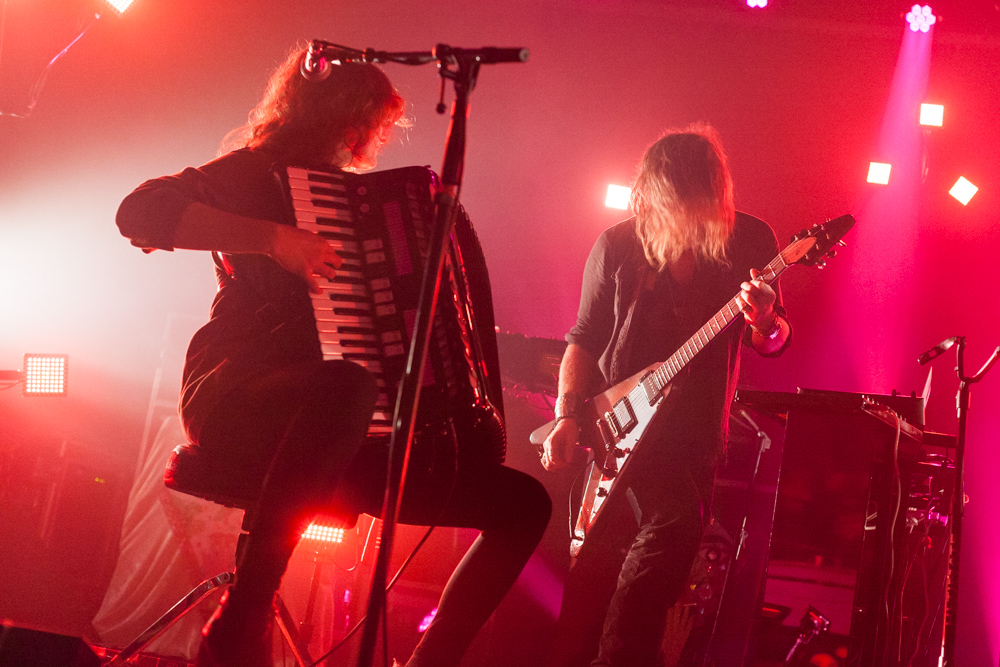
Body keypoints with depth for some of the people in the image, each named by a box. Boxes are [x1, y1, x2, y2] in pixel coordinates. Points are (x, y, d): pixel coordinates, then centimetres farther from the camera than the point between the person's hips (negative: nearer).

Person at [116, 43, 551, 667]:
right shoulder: (259, 171, 6)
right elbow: (140, 211, -13)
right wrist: (272, 237, -21)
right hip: (237, 403, -7)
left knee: (524, 502, -1)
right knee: (346, 384, -43)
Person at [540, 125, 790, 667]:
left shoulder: (749, 241, 0)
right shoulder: (618, 245, 0)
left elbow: (775, 343, 7)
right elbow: (584, 338, 8)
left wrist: (765, 323, -17)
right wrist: (567, 415, -5)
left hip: (692, 440, 0)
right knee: (591, 577, -2)